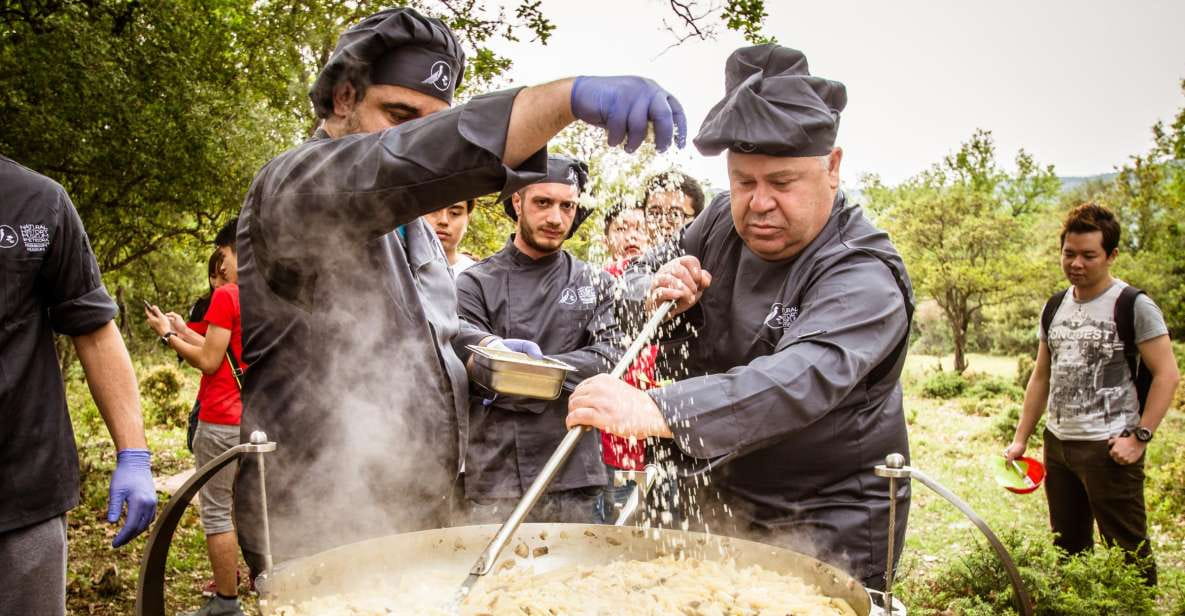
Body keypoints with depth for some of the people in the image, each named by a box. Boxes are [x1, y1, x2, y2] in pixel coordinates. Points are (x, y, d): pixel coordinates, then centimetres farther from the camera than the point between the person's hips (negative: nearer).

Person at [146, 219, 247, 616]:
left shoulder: (226, 296, -13)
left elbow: (209, 362, -13)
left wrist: (167, 335, 1)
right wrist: (184, 331, 18)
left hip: (221, 420, -8)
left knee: (216, 511, 0)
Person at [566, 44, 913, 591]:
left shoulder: (863, 276, -22)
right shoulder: (721, 221, -2)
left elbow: (807, 375, -41)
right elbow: (623, 302, 7)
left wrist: (656, 411, -54)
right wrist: (655, 298, -18)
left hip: (827, 523, -5)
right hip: (717, 501, 6)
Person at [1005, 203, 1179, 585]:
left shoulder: (1134, 306, -8)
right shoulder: (1055, 307, 10)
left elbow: (1167, 375, -11)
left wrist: (1139, 437, -16)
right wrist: (1021, 439, 13)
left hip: (1109, 448, -7)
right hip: (1058, 443, 7)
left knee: (1126, 551, 0)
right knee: (1066, 548, 16)